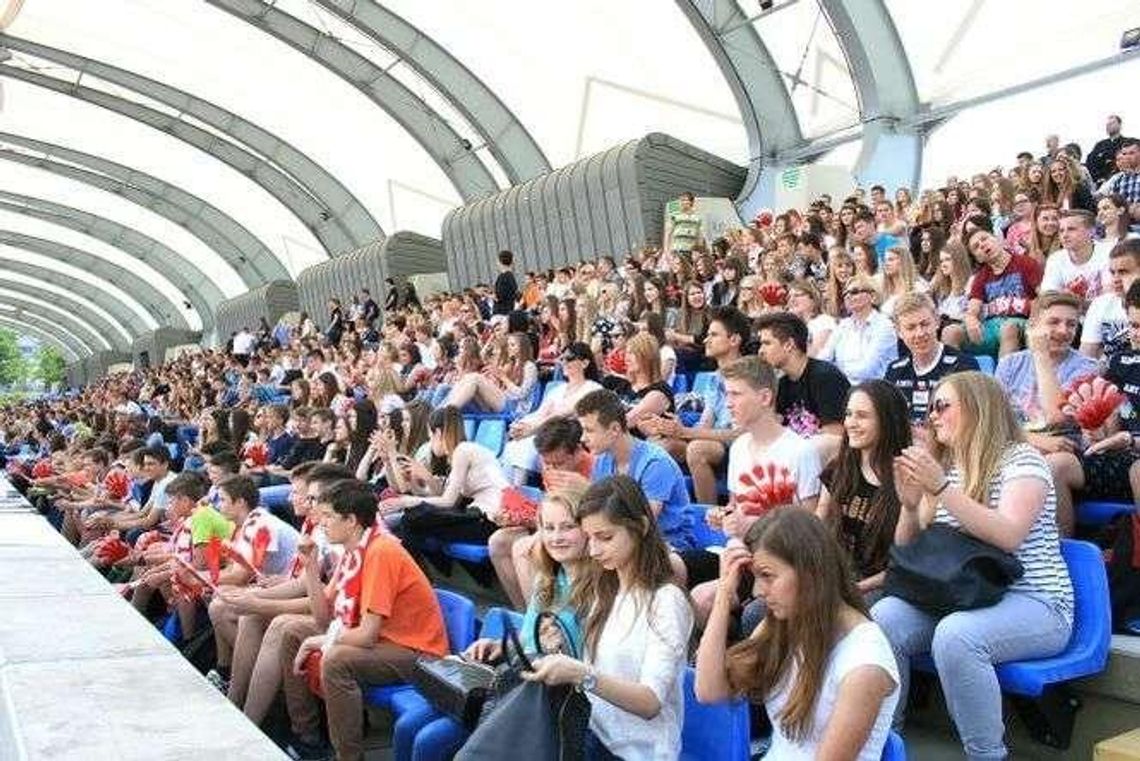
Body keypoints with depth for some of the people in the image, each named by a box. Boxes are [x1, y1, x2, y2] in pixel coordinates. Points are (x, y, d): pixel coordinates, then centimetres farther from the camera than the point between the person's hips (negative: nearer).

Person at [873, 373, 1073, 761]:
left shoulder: (1022, 459, -5)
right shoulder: (941, 469, 13)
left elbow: (1008, 536, -21)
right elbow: (909, 551, 11)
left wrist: (942, 489, -28)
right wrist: (909, 505, -8)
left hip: (1031, 602, -5)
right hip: (958, 598, 6)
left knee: (954, 636, -35)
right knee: (882, 618, -21)